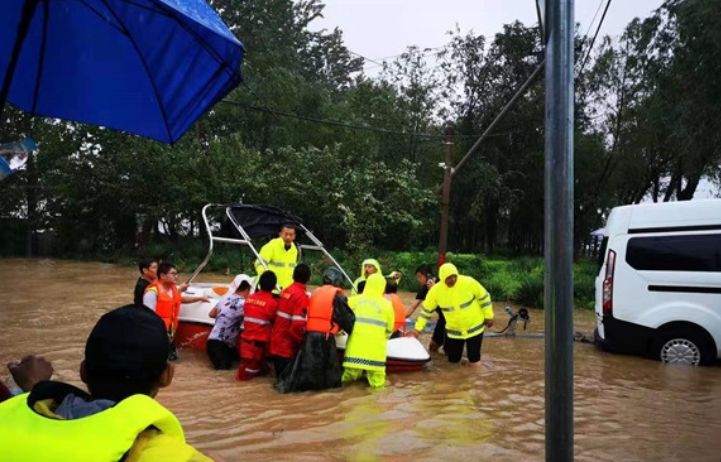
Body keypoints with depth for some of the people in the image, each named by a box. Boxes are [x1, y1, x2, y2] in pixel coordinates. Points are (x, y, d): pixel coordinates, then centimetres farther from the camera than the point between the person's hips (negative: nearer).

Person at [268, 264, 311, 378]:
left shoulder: (285, 291, 7)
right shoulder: (301, 296, -17)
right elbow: (298, 325, -22)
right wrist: (302, 342, -6)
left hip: (275, 343, 7)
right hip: (288, 347, -7)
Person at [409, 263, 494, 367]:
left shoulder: (469, 282, -21)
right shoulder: (435, 290, -16)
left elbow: (484, 297, -6)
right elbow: (426, 310, -4)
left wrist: (488, 316, -1)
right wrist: (417, 328, -6)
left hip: (474, 326, -1)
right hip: (453, 330, 1)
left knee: (474, 363, 0)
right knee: (453, 360, 14)